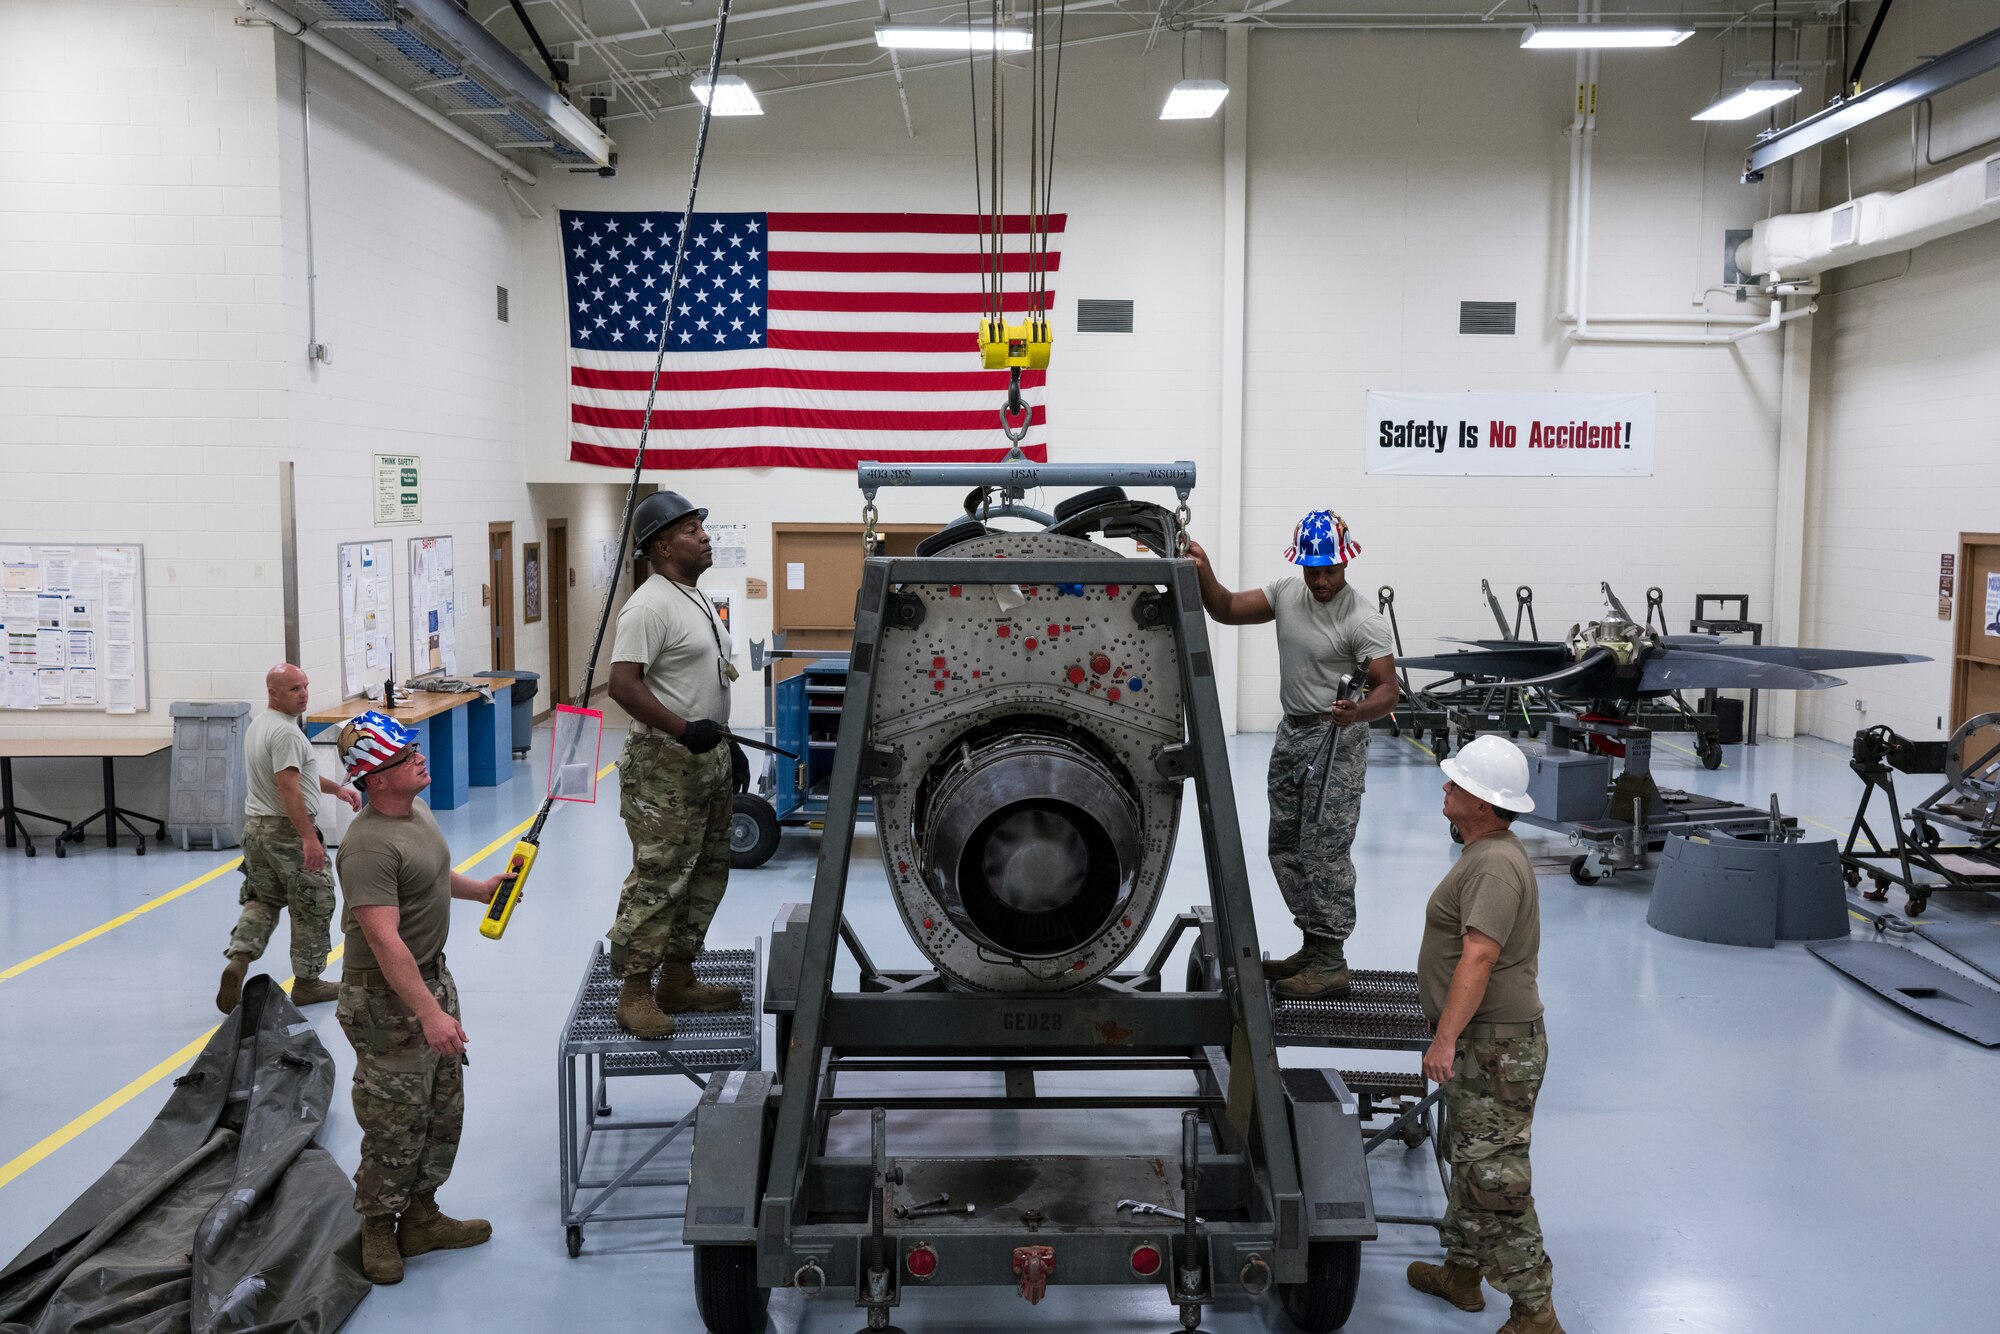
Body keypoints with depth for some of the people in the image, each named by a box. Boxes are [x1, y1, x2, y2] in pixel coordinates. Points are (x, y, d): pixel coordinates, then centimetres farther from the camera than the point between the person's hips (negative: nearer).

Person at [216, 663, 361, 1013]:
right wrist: (309, 838, -28)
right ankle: (307, 983, 15)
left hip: (255, 826, 9)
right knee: (313, 906, 5)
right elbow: (289, 789, -27)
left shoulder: (258, 724, 12)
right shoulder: (286, 732, -21)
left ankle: (238, 959, -2)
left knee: (262, 900, 20)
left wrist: (337, 788, 22)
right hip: (287, 830, -9)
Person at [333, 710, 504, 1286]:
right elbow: (384, 941, -31)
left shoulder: (418, 810, 4)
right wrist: (429, 1013, -33)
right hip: (388, 998, -10)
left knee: (444, 1112, 18)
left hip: (433, 976, 10)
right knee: (396, 1125, 3)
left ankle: (421, 1217, 33)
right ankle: (378, 1230, 23)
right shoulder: (368, 846, -27)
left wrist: (480, 889, 18)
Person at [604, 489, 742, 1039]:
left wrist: (724, 741, 23)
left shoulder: (697, 601, 15)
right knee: (657, 881, -6)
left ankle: (677, 983, 25)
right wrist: (684, 730, -29)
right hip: (665, 766, -10)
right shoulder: (650, 606, -16)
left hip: (707, 759, 10)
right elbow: (623, 683, -25)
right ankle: (634, 994, 3)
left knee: (706, 874, 15)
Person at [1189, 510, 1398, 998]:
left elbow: (1387, 689, -19)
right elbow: (1227, 610, 6)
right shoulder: (1286, 592, 4)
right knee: (1285, 848, 13)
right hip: (1291, 733, 8)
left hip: (1335, 742, -8)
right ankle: (1313, 946, 24)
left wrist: (1355, 713, -39)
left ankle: (1330, 962, -1)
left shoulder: (1362, 621, -16)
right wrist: (1204, 573, -11)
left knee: (1325, 851, -7)